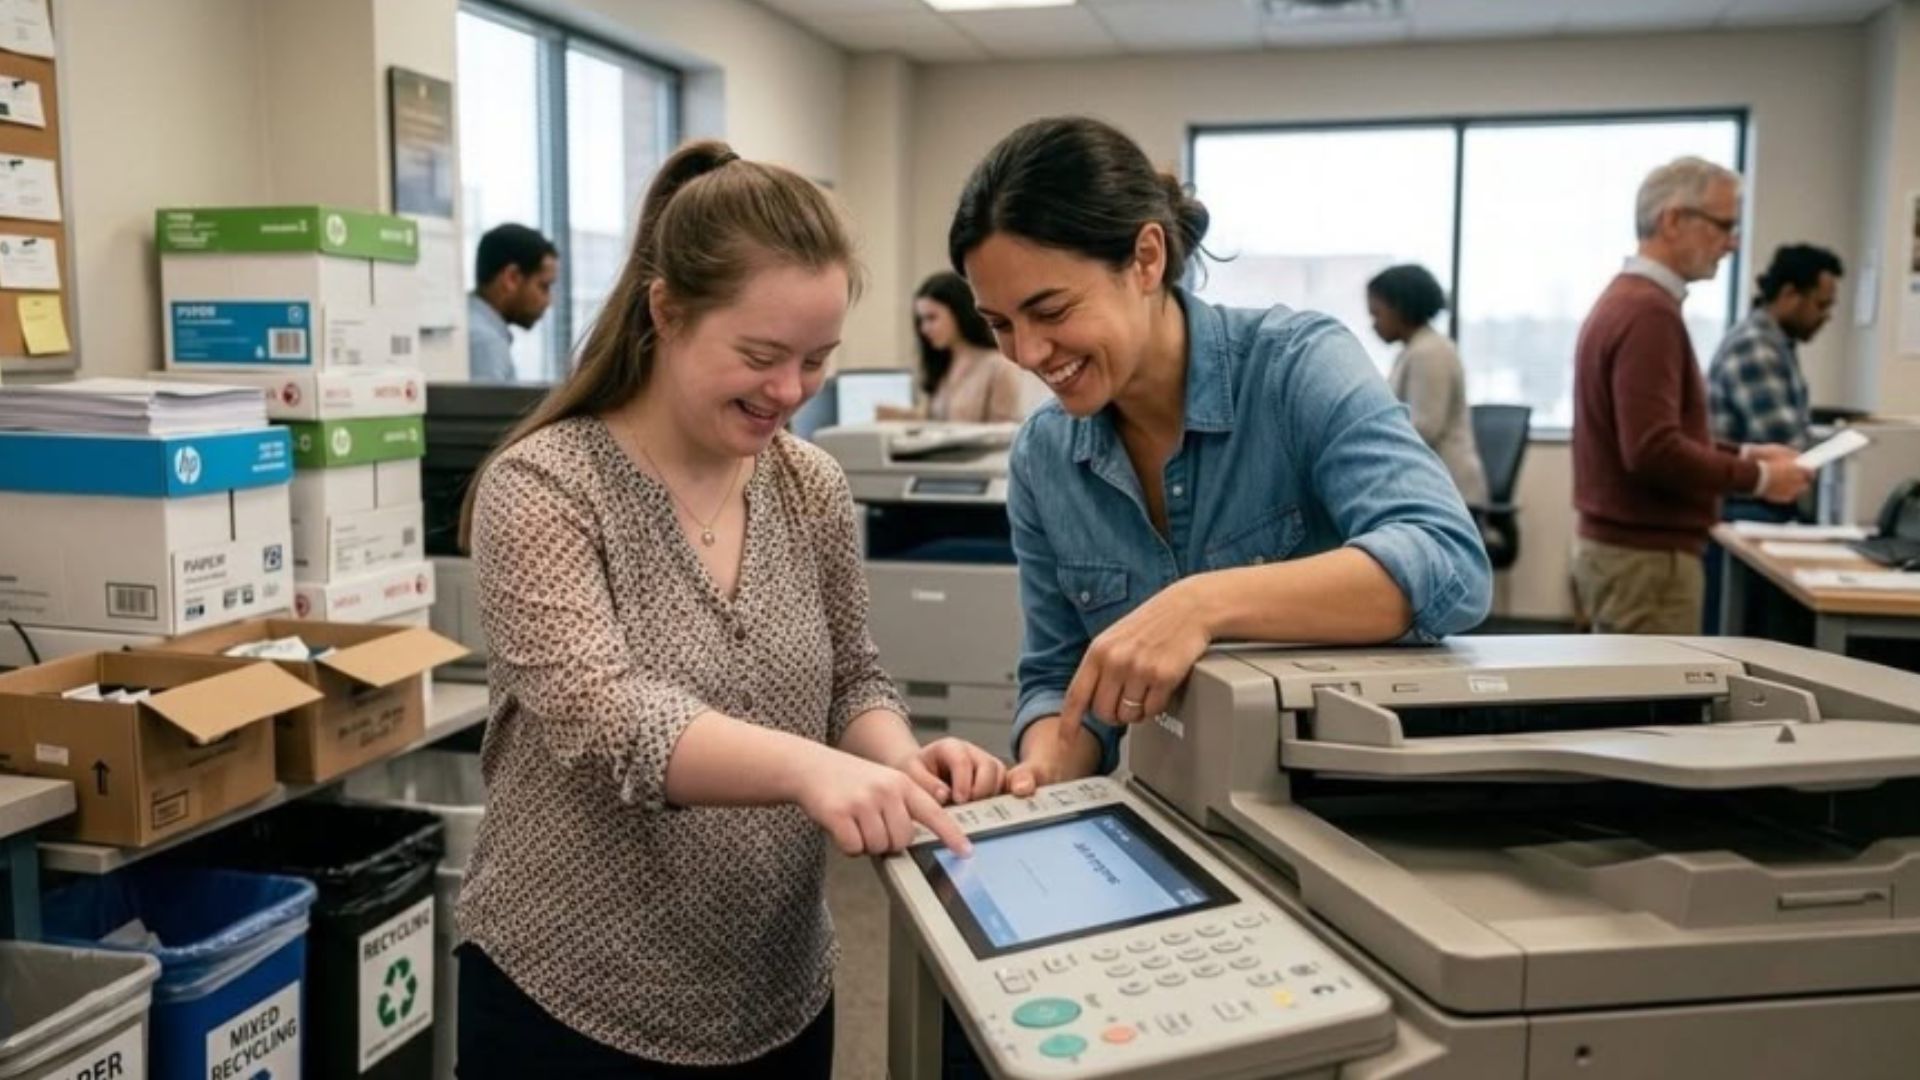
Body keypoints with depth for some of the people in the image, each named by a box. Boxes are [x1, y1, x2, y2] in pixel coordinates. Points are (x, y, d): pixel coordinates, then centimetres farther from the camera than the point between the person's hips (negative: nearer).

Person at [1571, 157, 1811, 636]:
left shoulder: (1626, 300, 14)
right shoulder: (1648, 312, -19)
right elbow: (1653, 451, -27)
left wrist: (1744, 452, 13)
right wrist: (1757, 477, -14)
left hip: (1622, 543, 11)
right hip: (1645, 555, -11)